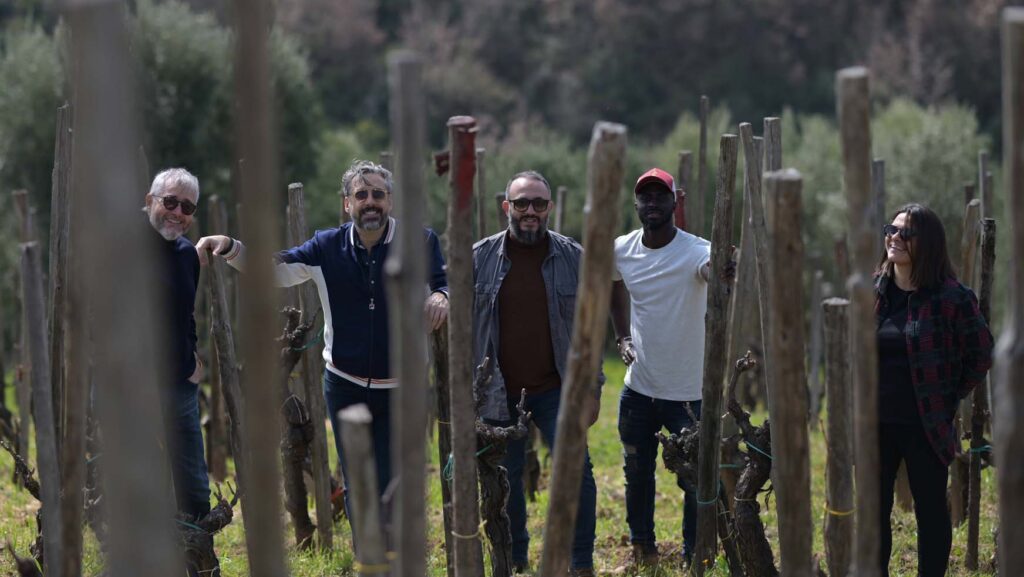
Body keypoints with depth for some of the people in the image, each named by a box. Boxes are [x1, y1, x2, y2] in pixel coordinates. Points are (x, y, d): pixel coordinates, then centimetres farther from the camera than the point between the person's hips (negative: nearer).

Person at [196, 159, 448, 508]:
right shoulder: (328, 247, 0)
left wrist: (441, 297, -35)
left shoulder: (421, 243, -8)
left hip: (401, 390, -3)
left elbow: (446, 286, -10)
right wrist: (230, 248, -21)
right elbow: (274, 268, -3)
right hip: (345, 387, 3)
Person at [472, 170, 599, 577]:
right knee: (505, 480, 9)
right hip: (499, 394, 1)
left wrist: (591, 387, 0)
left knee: (576, 471, -10)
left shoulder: (573, 258, 1)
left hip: (554, 390, -1)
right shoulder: (480, 259, 0)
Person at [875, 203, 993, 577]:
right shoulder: (871, 291, 5)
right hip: (876, 423, 4)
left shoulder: (952, 297, -8)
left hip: (925, 427, -4)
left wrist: (949, 399, -2)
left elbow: (981, 354, -2)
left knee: (931, 510, 6)